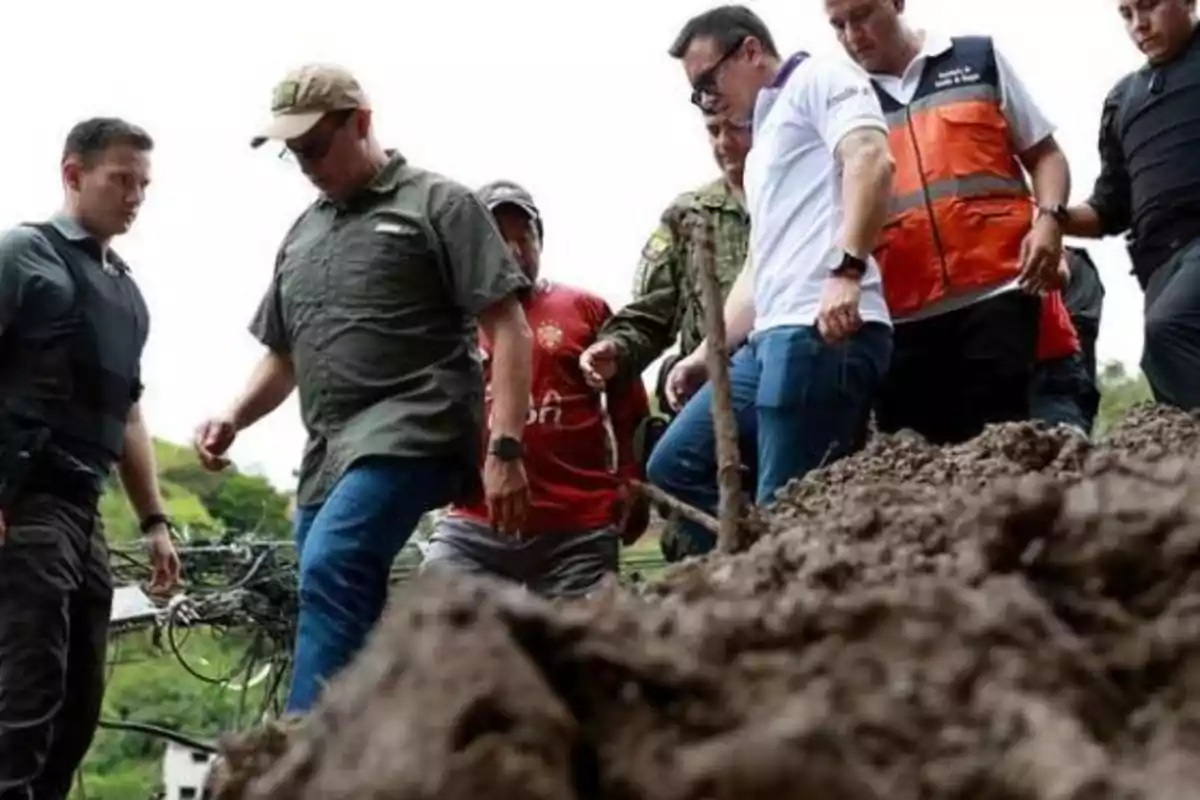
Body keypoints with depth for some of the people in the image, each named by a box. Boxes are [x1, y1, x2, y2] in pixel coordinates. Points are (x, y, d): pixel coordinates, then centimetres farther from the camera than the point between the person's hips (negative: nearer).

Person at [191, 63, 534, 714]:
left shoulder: (438, 205, 3)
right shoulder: (302, 234, 22)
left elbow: (507, 329, -4)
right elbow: (283, 357, 28)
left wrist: (505, 449, -13)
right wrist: (232, 420, 8)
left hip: (411, 431, -7)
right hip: (330, 451, 7)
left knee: (330, 568, -29)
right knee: (352, 627, 3)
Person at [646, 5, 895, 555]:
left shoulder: (818, 79, 3)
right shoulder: (765, 145, 32)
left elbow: (871, 161, -16)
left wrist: (845, 270, -27)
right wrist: (705, 355, 28)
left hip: (824, 332, -10)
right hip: (773, 339, 10)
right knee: (675, 467, 8)